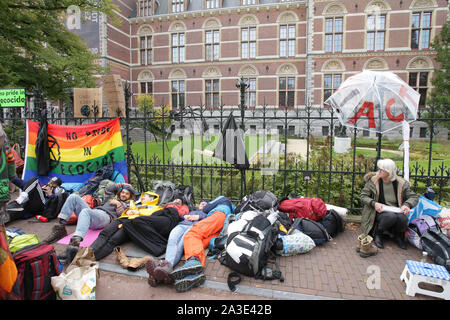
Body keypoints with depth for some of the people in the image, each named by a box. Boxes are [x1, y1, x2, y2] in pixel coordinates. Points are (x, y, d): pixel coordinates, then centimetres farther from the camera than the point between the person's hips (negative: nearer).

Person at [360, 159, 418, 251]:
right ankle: (377, 234, -5)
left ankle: (398, 236, 4)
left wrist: (407, 205, -15)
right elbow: (363, 196, -2)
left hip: (396, 211, 2)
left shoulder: (401, 183, 2)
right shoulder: (373, 180, -3)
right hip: (380, 211, -2)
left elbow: (414, 197, 6)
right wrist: (374, 203, -20)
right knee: (391, 216, -34)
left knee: (403, 218, -31)